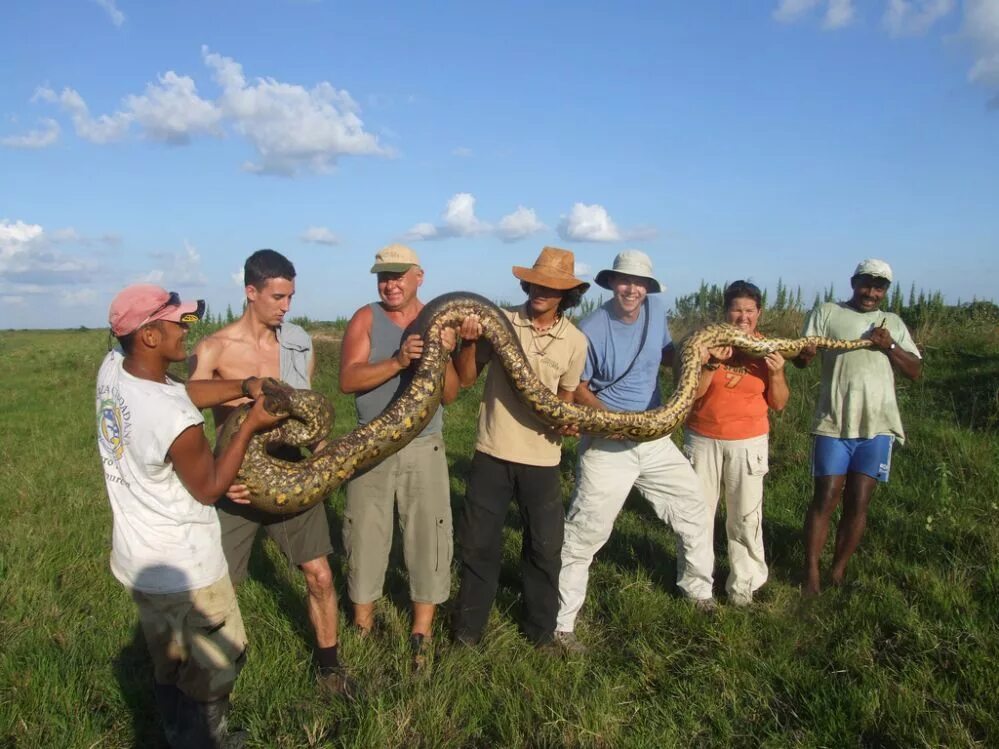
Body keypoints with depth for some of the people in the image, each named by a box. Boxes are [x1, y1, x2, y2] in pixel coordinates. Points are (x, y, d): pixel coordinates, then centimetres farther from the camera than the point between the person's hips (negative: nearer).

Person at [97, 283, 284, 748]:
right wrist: (250, 424, -11)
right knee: (220, 658, 17)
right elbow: (210, 488, -16)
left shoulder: (112, 369, -11)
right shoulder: (176, 419, -33)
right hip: (185, 568, -8)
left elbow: (180, 392, 5)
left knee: (168, 664, 26)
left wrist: (245, 387, -4)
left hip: (135, 560, 8)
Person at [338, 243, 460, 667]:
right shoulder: (365, 319, -3)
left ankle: (421, 634, 20)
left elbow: (450, 395, -1)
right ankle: (362, 628, 29)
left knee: (428, 536, 4)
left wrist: (445, 357, -19)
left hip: (424, 447, 1)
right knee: (365, 536, 10)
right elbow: (347, 380, -16)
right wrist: (397, 362, -28)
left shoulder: (437, 323, 1)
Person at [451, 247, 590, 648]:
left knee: (545, 547, 11)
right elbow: (466, 379, -2)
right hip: (492, 452, -1)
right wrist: (468, 343, -19)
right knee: (478, 543, 9)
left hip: (542, 458, 1)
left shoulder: (575, 340, -2)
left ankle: (541, 630, 32)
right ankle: (468, 629, 28)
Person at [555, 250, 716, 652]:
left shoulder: (656, 309, 1)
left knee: (694, 510, 17)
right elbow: (576, 388, -10)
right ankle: (560, 622, 7)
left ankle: (698, 588, 41)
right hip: (608, 444, -6)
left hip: (654, 438, 6)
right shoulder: (592, 330, -16)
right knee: (584, 533, -6)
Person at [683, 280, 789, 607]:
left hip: (749, 443, 1)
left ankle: (743, 583, 19)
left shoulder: (767, 348, 1)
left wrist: (777, 374, -15)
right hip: (703, 440, -1)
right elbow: (689, 393, -10)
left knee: (746, 517, 4)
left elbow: (779, 404, 2)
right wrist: (712, 364, -23)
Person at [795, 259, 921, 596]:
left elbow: (916, 371, 8)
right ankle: (811, 575, 6)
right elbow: (801, 357, -4)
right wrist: (804, 353, -28)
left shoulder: (893, 323, 14)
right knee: (825, 500, -3)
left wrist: (890, 346, -9)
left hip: (878, 426, 3)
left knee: (858, 504, 5)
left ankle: (837, 572, 17)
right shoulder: (827, 313, 4)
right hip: (834, 423, -3)